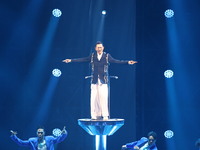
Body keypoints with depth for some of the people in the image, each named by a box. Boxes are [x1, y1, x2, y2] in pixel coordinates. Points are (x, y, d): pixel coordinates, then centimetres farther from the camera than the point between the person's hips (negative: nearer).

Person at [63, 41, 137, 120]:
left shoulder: (107, 56, 4)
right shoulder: (92, 56, 9)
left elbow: (115, 61, -3)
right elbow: (82, 59, 7)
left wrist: (127, 62, -13)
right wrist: (71, 60, 2)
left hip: (103, 81, -2)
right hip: (94, 80, 2)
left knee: (103, 97, -10)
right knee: (94, 98, -1)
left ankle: (105, 115, -5)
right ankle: (95, 115, 6)